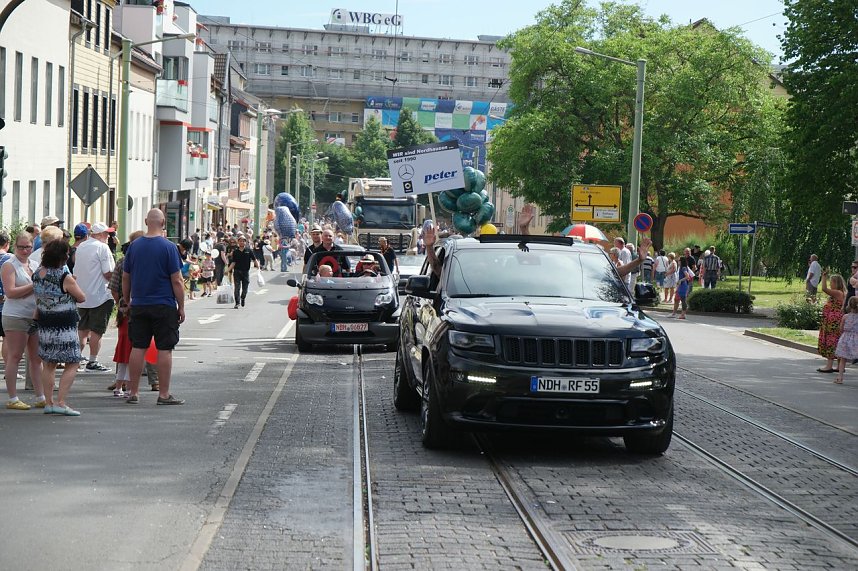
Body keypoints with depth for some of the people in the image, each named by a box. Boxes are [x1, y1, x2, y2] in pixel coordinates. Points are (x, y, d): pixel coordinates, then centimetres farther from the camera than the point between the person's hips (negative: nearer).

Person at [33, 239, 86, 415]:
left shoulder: (37, 274, 3)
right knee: (72, 365, 0)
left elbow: (37, 297, 13)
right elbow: (82, 298, -5)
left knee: (48, 364, 14)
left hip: (44, 325, 7)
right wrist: (73, 285, 10)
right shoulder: (65, 277, -17)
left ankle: (48, 402, 16)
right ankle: (61, 402, -9)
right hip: (65, 326, -7)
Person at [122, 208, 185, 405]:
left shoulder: (134, 246, 3)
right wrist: (181, 307, -1)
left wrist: (127, 301, 21)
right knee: (164, 349, 1)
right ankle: (164, 394, 3)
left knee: (138, 348, 7)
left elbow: (125, 278, 9)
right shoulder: (168, 247, -9)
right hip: (164, 306, -4)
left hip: (138, 306, 4)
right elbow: (176, 281, -9)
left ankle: (134, 392, 10)